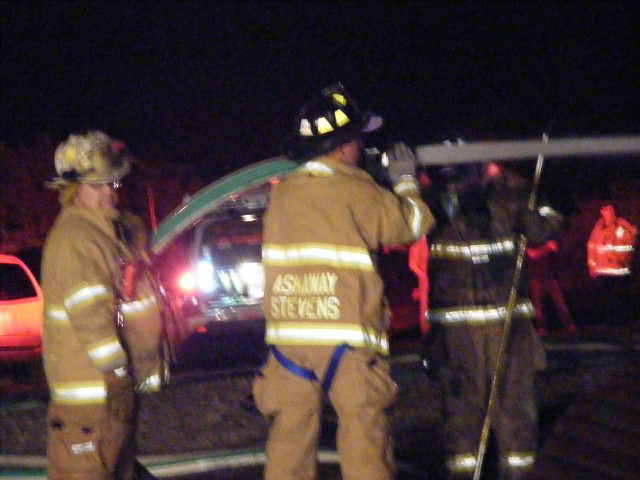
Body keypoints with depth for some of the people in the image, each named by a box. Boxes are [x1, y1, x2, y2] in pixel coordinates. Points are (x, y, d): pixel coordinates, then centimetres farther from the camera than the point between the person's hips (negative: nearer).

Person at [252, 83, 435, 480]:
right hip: (345, 336, -5)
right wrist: (405, 181, 20)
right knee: (364, 436, -2)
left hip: (288, 335, 5)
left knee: (290, 437, 8)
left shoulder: (283, 193, 9)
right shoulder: (354, 191, -7)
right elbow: (413, 224, 3)